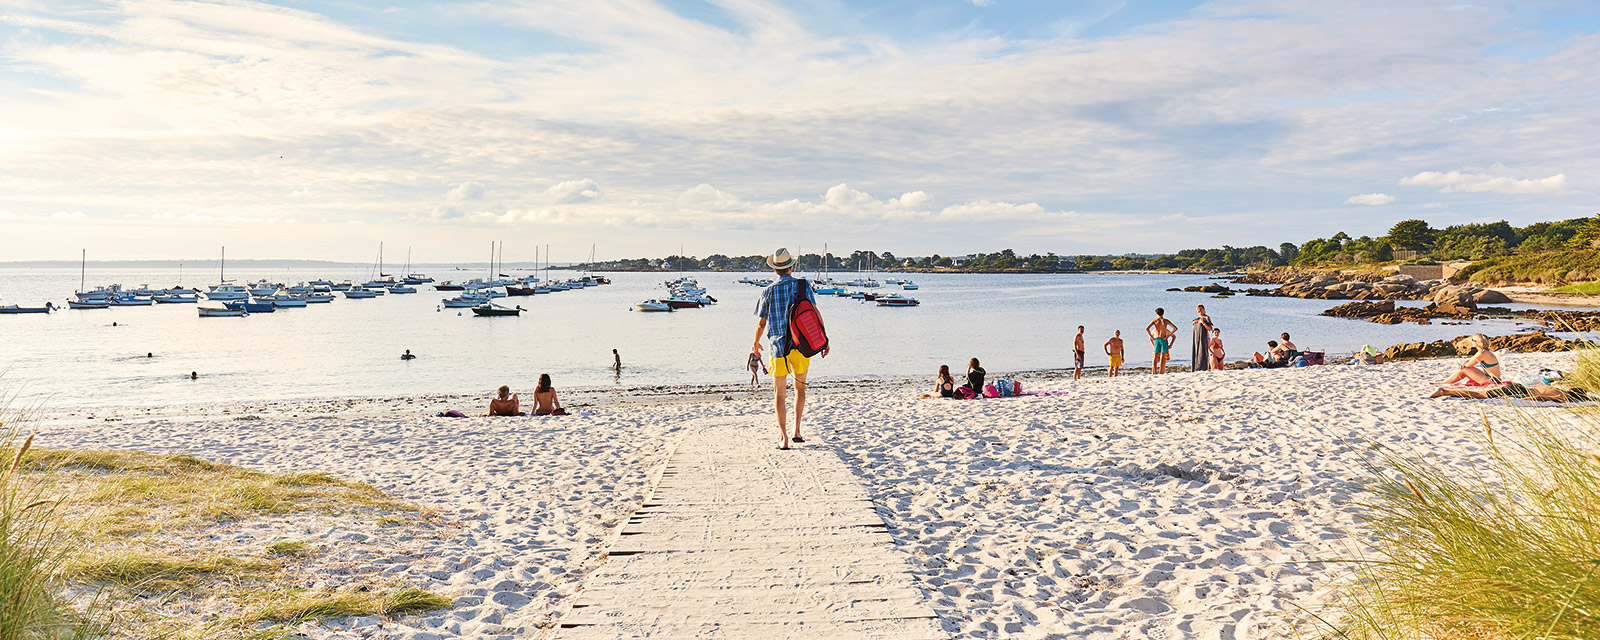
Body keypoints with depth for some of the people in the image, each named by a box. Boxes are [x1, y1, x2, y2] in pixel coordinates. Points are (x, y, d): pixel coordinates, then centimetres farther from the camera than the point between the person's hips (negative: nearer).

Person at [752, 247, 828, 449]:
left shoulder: (768, 291, -2)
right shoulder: (803, 286, -2)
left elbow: (761, 323, 2)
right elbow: (815, 313, -8)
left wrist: (756, 344, 19)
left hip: (778, 347, -1)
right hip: (801, 345, 1)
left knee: (779, 393, 4)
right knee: (800, 388, 20)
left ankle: (783, 438, -4)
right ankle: (797, 431, 16)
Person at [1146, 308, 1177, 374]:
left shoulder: (1154, 321, 3)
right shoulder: (1166, 321, 2)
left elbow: (1147, 328, -9)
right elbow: (1175, 328, -4)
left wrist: (1152, 337, -3)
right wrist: (1168, 335, -3)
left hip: (1156, 340, 1)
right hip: (1164, 340, -1)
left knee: (1155, 358, 6)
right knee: (1163, 358, -4)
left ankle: (1154, 374, 2)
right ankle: (1161, 374, -12)